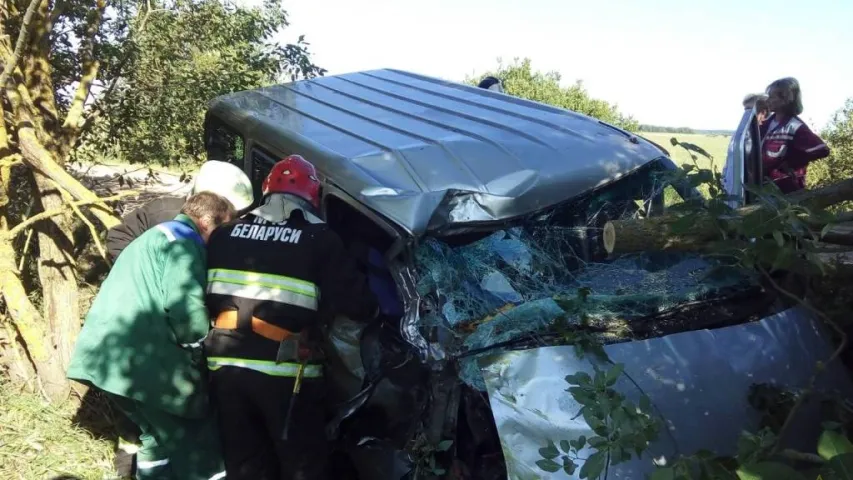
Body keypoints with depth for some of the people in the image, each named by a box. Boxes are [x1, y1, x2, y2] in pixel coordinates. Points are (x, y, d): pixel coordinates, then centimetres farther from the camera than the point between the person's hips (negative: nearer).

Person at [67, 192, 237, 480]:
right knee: (199, 446, -2)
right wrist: (200, 349, -4)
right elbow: (186, 307, -21)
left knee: (159, 436, 24)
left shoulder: (151, 239, 25)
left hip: (107, 357, 10)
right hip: (142, 361, -10)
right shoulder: (182, 242, -6)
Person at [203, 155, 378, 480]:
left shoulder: (224, 235, 10)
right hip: (285, 371, -4)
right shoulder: (319, 239, -4)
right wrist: (370, 311, 12)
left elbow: (204, 297, 13)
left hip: (225, 364, 5)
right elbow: (355, 302, -8)